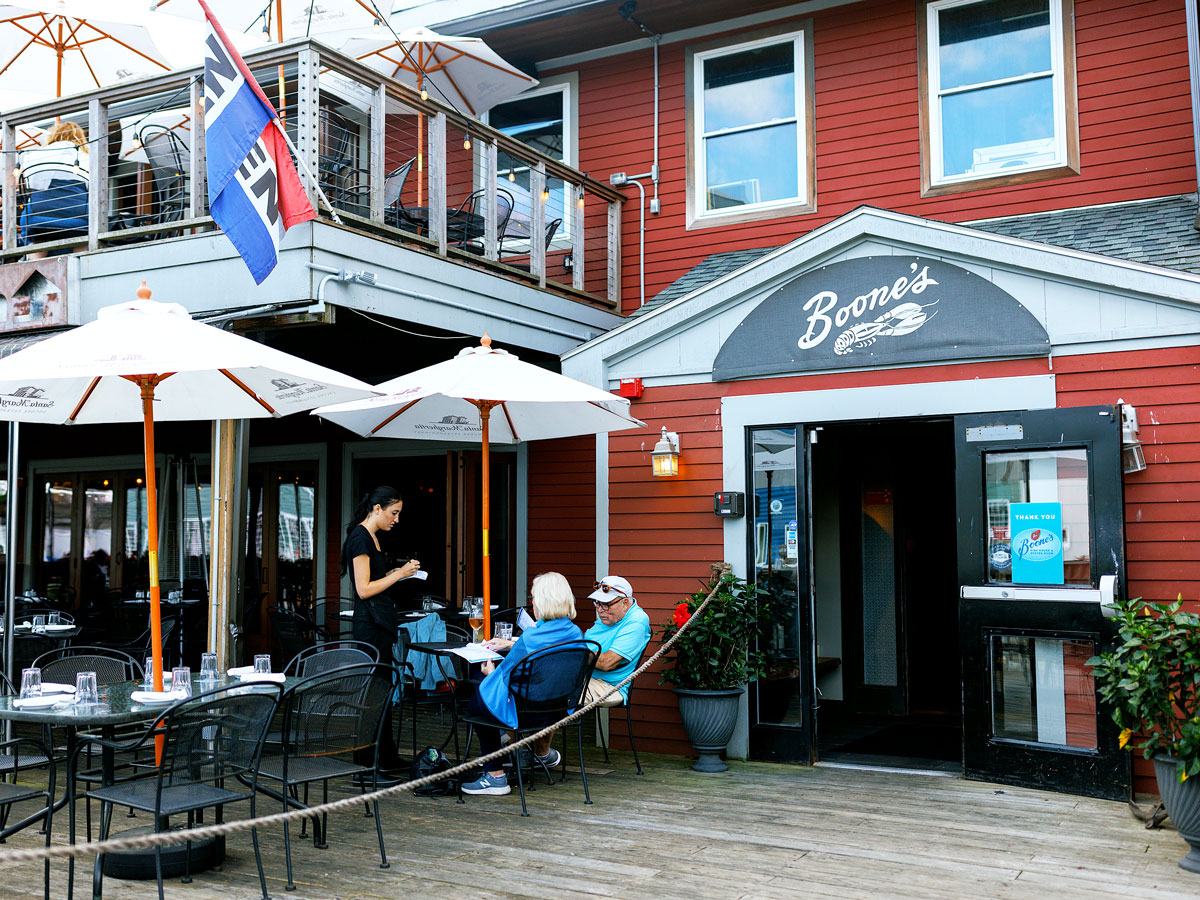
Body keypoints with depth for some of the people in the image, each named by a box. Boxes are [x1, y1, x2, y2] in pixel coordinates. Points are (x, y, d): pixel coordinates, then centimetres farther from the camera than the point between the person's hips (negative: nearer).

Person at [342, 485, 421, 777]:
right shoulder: (361, 538, -15)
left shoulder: (370, 537, 16)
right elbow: (364, 589, -19)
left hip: (379, 622, 11)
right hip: (370, 624, -11)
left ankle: (386, 758, 24)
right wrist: (399, 574, -14)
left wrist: (398, 572, 10)